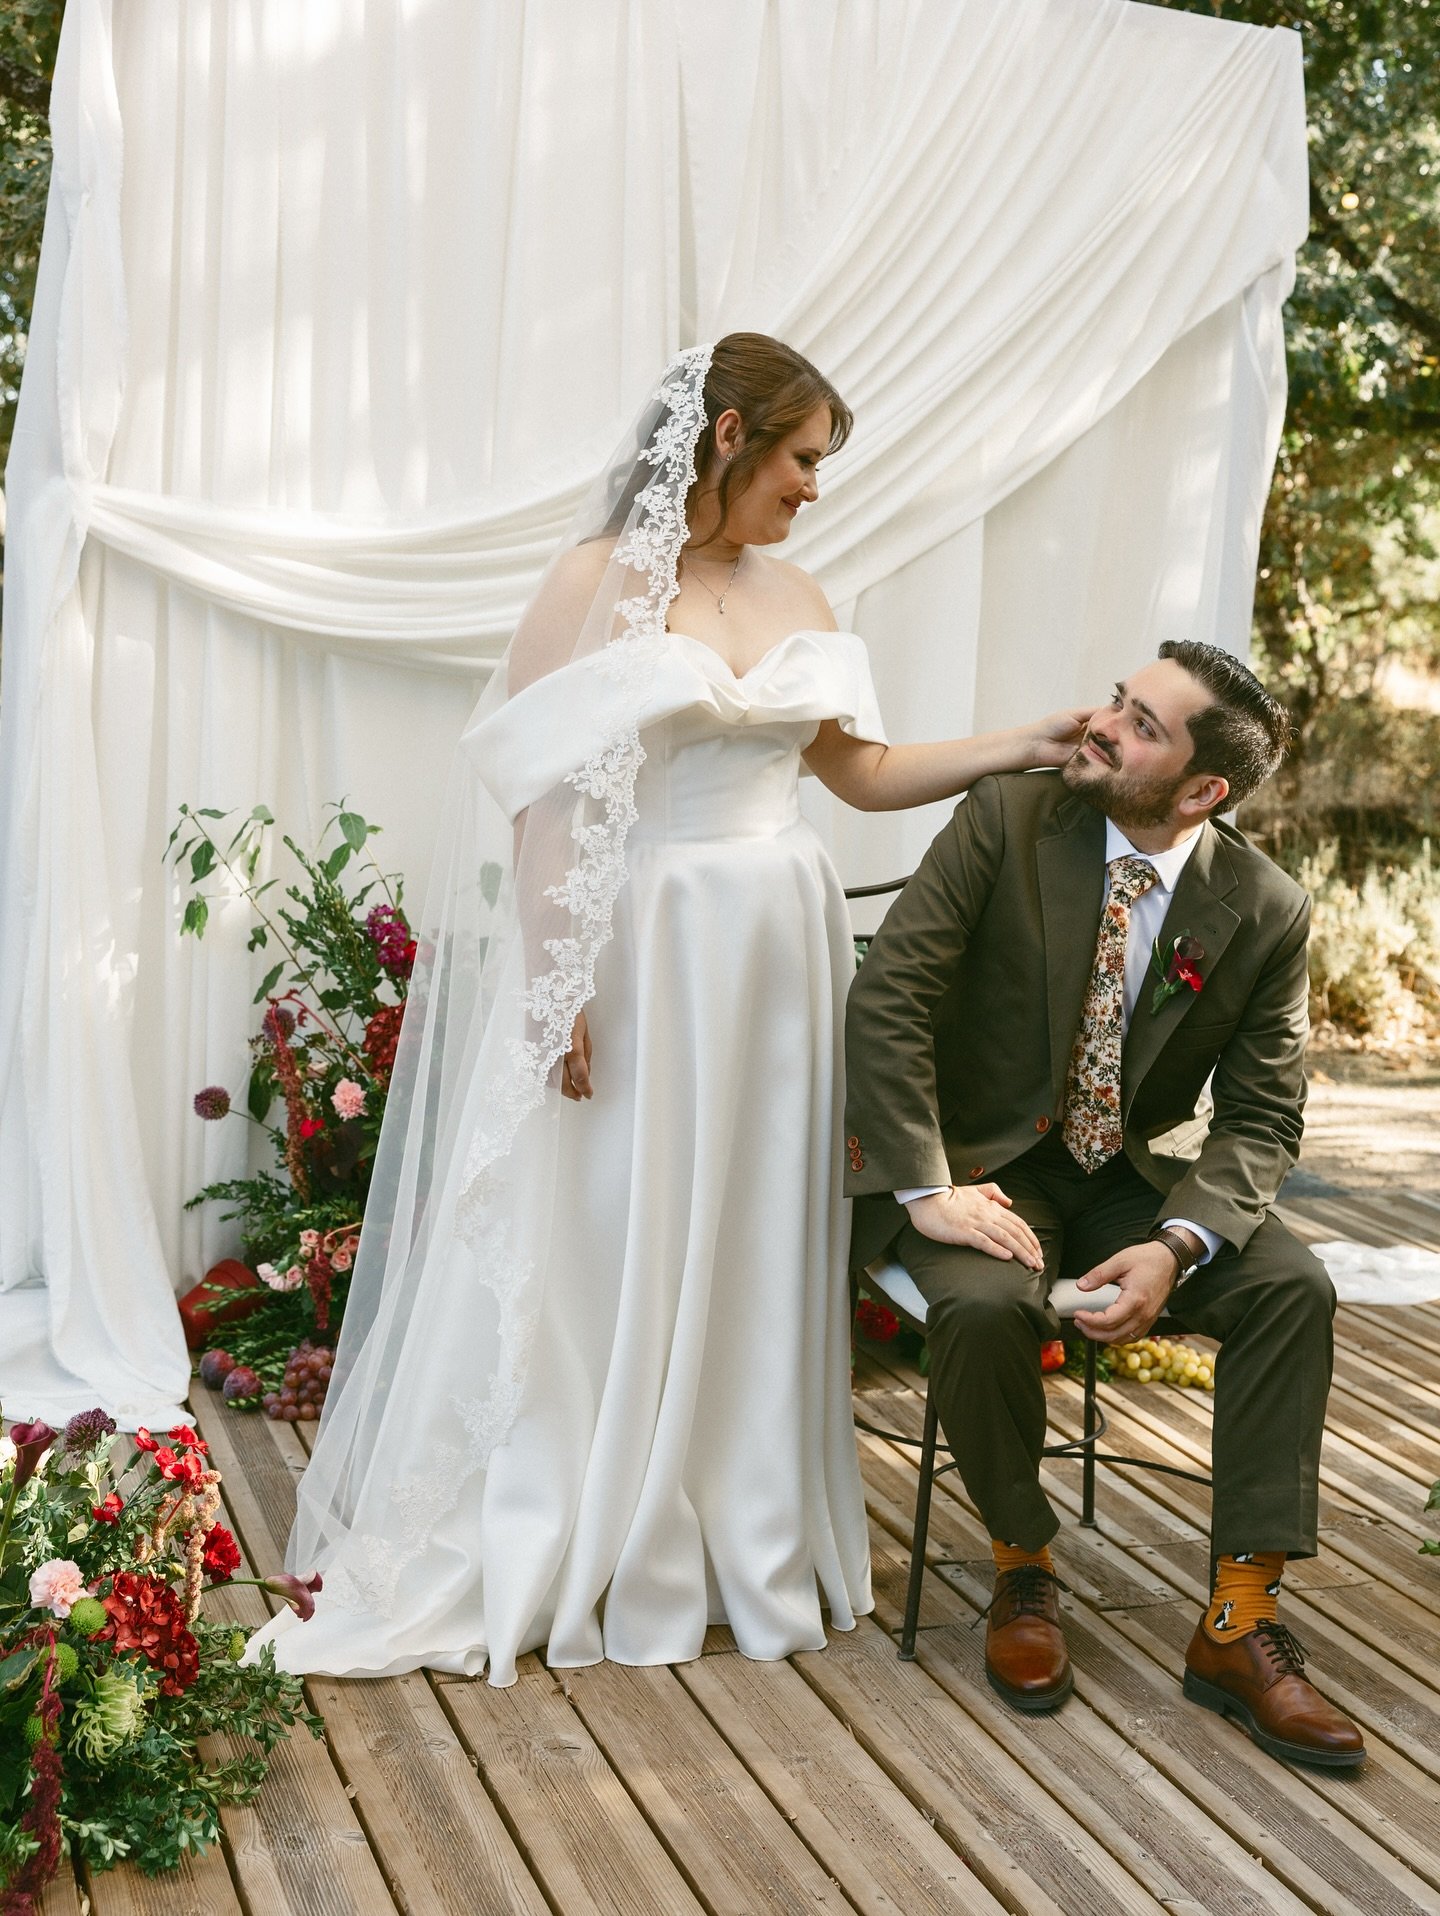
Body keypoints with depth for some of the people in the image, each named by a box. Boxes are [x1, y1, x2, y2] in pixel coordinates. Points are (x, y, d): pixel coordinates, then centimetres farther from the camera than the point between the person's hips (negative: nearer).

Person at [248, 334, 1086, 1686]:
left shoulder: (796, 598, 11)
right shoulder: (600, 581, -6)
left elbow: (867, 772, 16)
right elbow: (537, 793, -11)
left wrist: (1029, 747, 7)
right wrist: (556, 989, -16)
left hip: (773, 956, 5)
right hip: (638, 954, -5)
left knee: (750, 1255, 10)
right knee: (601, 1252, 3)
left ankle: (745, 1545, 25)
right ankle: (556, 1553, 19)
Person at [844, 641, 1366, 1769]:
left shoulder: (1266, 913, -7)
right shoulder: (1008, 820, -12)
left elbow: (1261, 1120, -4)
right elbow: (887, 999, -16)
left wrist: (1174, 1246, -22)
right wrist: (929, 1189, -25)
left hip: (1125, 1177, 3)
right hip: (978, 1163, -2)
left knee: (1292, 1288, -22)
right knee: (985, 1304, -33)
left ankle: (1239, 1624, -11)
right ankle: (1024, 1568, -3)